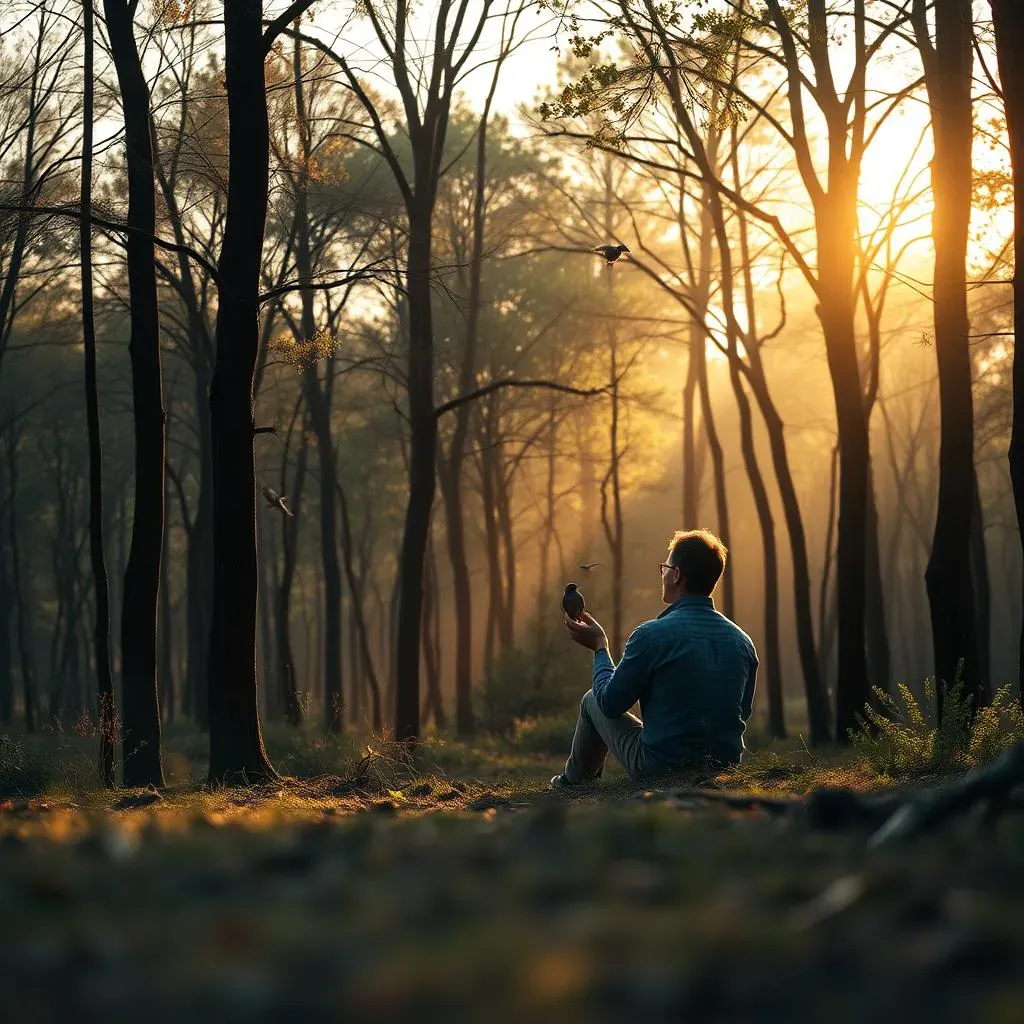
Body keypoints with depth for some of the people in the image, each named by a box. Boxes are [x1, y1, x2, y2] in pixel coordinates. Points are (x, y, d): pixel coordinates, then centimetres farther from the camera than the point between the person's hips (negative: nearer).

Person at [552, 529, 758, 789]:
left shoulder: (652, 635, -17)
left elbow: (610, 704, -7)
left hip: (661, 769, -5)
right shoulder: (742, 641, -1)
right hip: (726, 766, 5)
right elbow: (743, 712, 11)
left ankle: (574, 783, 41)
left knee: (592, 701, 19)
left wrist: (600, 647, 8)